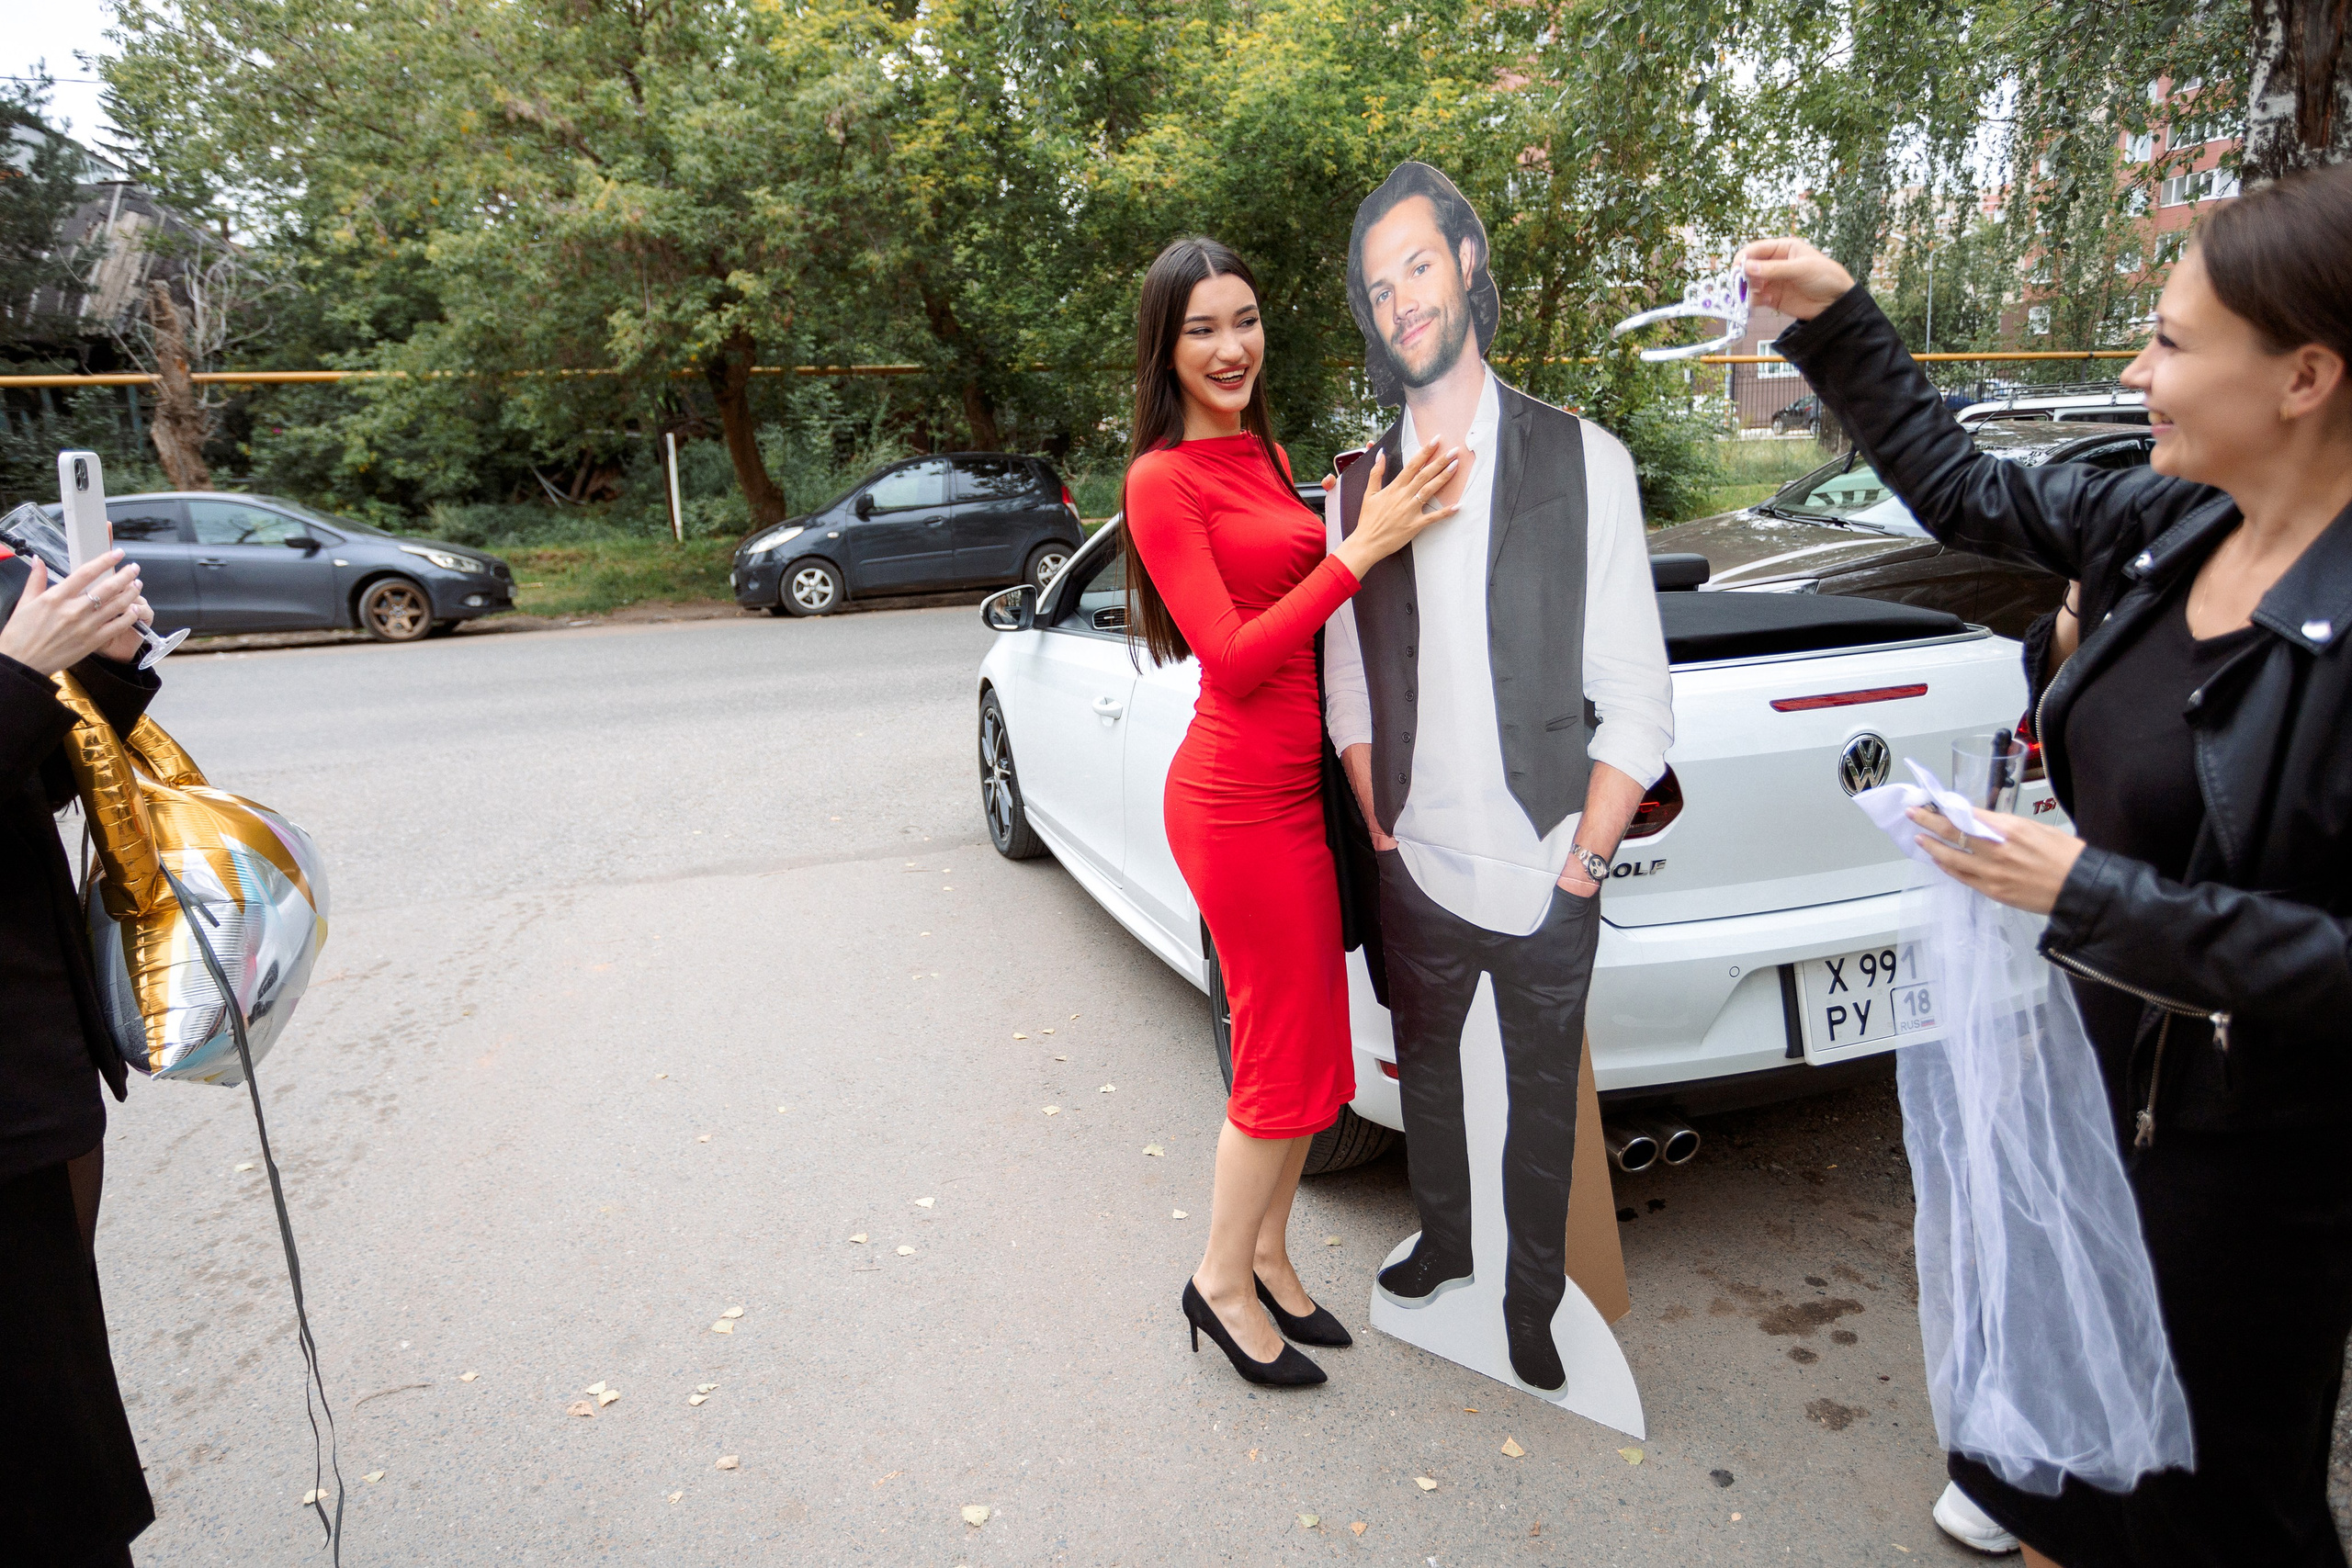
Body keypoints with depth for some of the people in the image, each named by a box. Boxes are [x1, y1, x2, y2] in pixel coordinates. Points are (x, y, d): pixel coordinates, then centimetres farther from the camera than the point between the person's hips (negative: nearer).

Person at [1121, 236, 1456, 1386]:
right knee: (1286, 1055, 3)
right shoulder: (1164, 480, -12)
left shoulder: (1264, 455, 14)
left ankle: (1268, 1254, 35)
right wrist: (1363, 548, -21)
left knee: (1311, 1047, 17)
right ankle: (1222, 1281, 24)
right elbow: (1233, 657, -19)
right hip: (1240, 799, -8)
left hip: (1302, 784, 9)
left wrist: (1381, 515, 8)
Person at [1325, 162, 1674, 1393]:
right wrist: (1380, 828, -1)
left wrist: (1585, 860, -10)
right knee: (1424, 1066, 22)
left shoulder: (1582, 461, -6)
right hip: (1416, 870, 3)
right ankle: (1443, 1241, 49)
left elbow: (1636, 700, -7)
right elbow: (1347, 685, 7)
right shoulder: (1356, 486, 2)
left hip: (1545, 876, -3)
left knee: (1544, 1096, 14)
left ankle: (1533, 1304, 38)